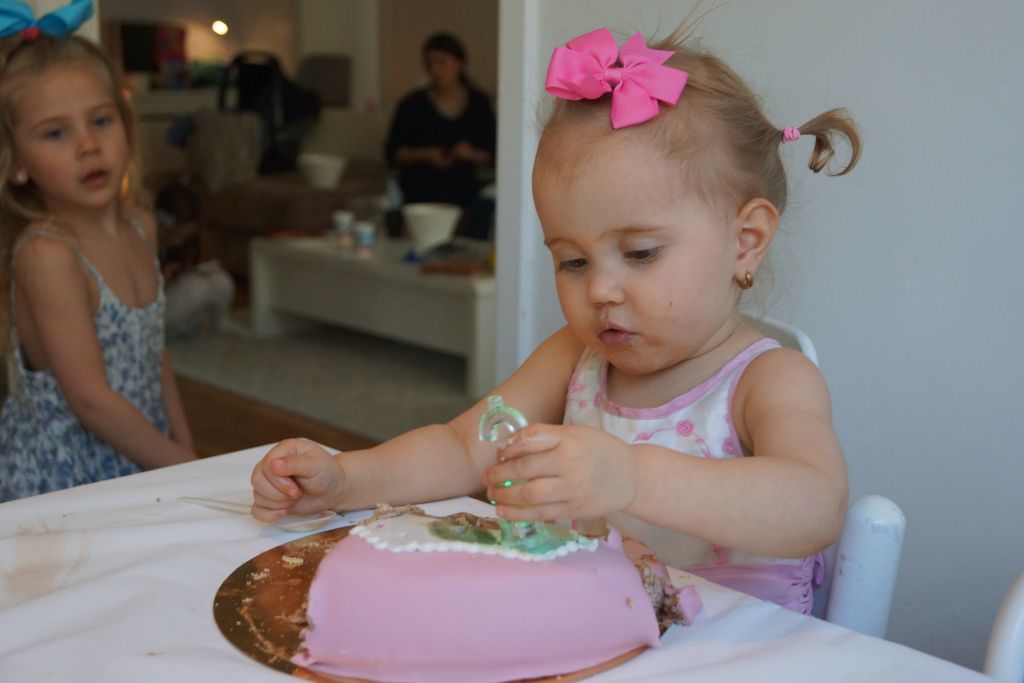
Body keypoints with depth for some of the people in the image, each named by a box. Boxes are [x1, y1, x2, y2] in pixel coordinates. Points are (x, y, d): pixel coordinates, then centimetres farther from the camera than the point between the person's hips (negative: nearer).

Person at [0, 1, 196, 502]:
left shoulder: (139, 227, 2)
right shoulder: (46, 254, -19)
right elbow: (90, 398, -20)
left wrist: (187, 450, 9)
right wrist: (180, 467, -13)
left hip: (138, 462, 6)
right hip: (55, 477, -6)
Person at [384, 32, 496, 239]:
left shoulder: (479, 104, 8)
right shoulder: (412, 105, 4)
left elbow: (491, 157, 10)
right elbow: (392, 153, 5)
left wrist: (472, 154, -10)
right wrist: (425, 155, -10)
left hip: (465, 196, 3)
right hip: (420, 196, -2)